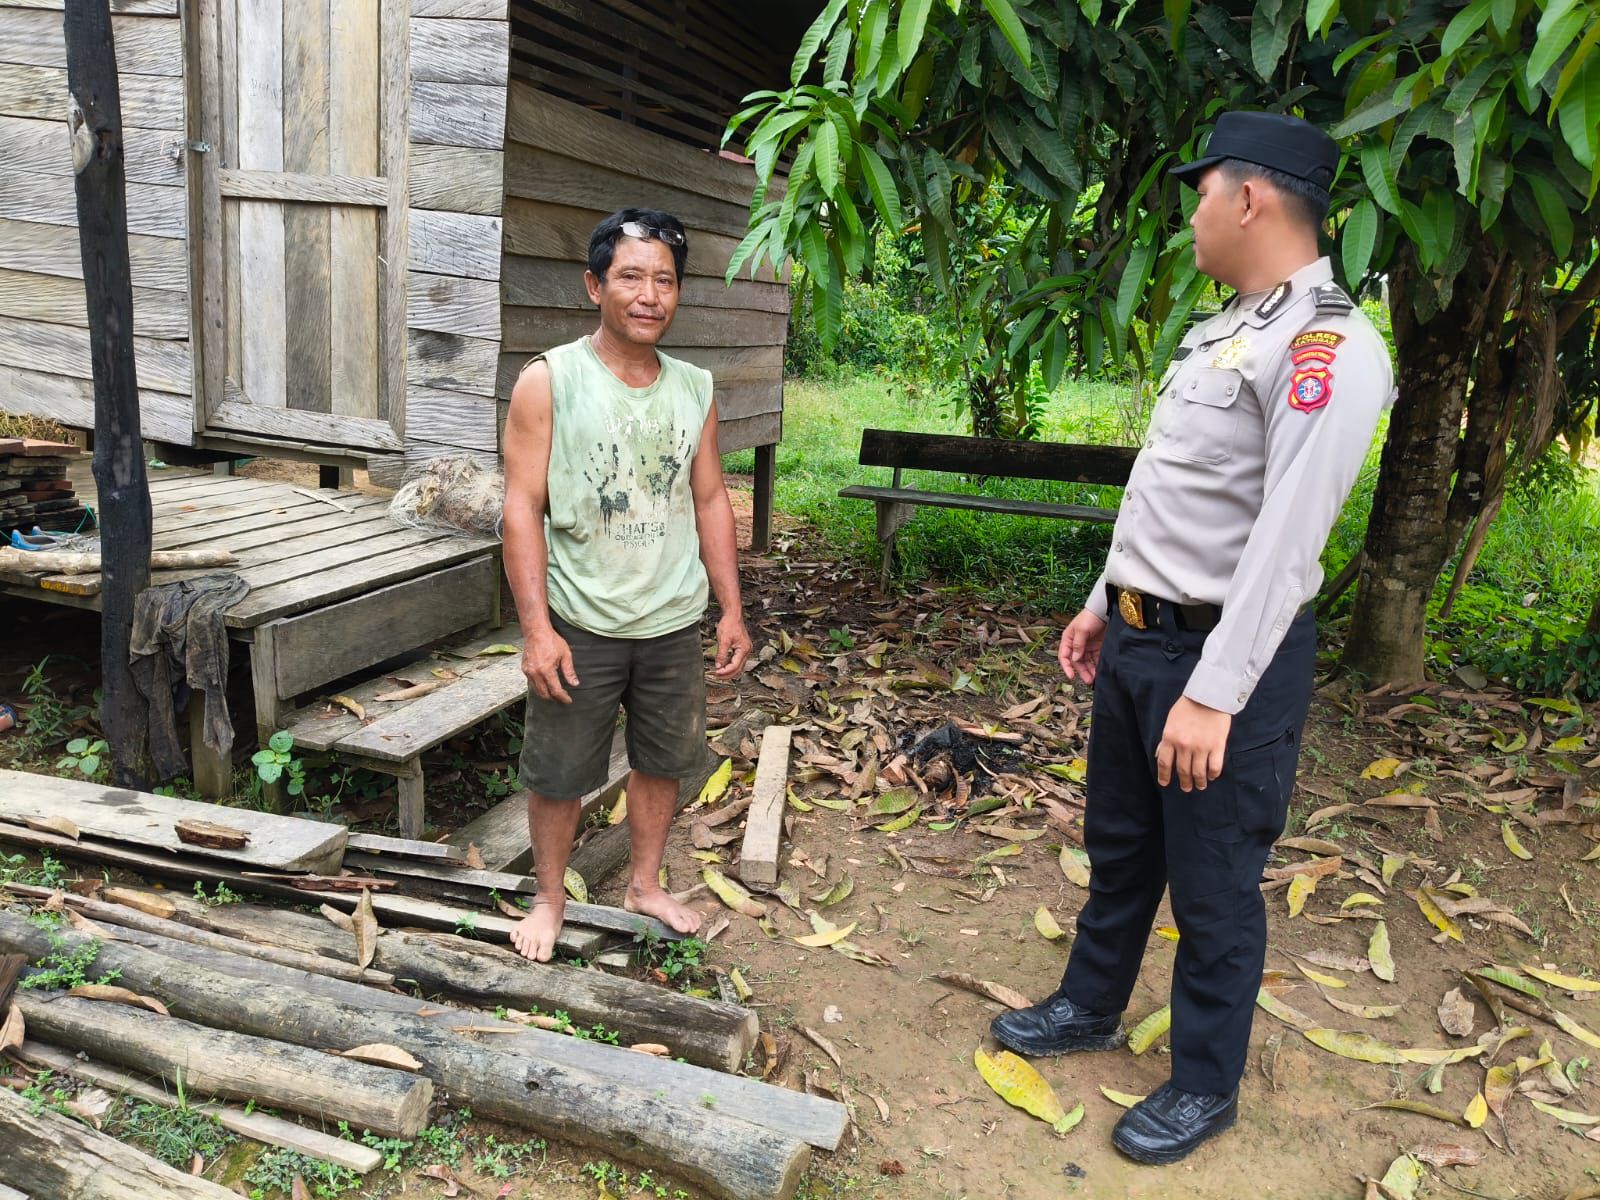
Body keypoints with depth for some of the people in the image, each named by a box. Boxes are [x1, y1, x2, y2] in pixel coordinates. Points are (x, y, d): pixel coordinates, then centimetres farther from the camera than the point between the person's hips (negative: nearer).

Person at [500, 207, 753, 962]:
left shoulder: (695, 390, 4)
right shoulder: (548, 382, -9)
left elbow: (710, 502, 9)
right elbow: (523, 508, -11)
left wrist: (732, 610, 6)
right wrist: (536, 626, -17)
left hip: (674, 623, 4)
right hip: (580, 624, -3)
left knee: (663, 761, 17)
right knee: (558, 773, 9)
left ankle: (645, 884, 39)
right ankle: (550, 899, 33)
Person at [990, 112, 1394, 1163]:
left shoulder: (1327, 347, -19)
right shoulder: (1224, 332, 12)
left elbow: (1287, 539, -25)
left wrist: (1213, 695, -27)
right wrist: (1105, 602, 19)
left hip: (1225, 654, -9)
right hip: (1138, 640, 9)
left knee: (1213, 886, 7)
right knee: (1118, 845, 22)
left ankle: (1206, 1086, 29)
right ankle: (1090, 1008, 43)